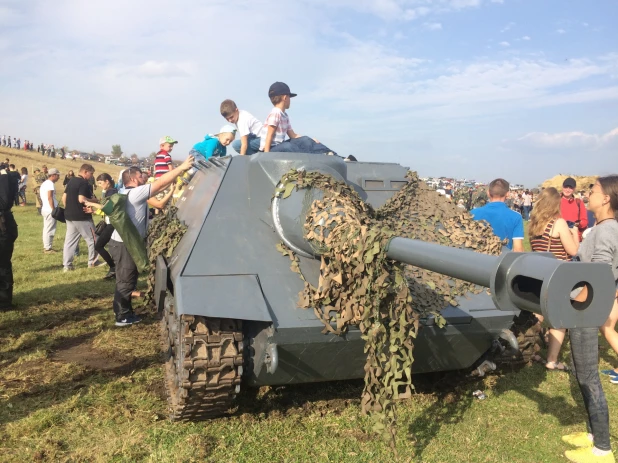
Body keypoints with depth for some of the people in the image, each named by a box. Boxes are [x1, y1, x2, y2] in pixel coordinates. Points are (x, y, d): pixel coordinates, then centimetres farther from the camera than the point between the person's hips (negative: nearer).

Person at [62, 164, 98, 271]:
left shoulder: (71, 181, 11)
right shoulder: (84, 183, -15)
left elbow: (64, 198, 14)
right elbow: (81, 199, -26)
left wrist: (68, 209, 21)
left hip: (69, 216, 8)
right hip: (82, 217, -8)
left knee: (70, 240, 8)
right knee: (92, 239, 8)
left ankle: (67, 265, 7)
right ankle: (92, 262, 15)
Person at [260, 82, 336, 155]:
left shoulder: (285, 116, 13)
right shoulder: (275, 113, -14)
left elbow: (293, 135, 13)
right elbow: (269, 136, -18)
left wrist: (310, 140, 3)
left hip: (279, 145, 9)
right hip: (271, 149, -9)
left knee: (305, 140, 1)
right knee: (288, 147, -36)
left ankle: (325, 154, -8)